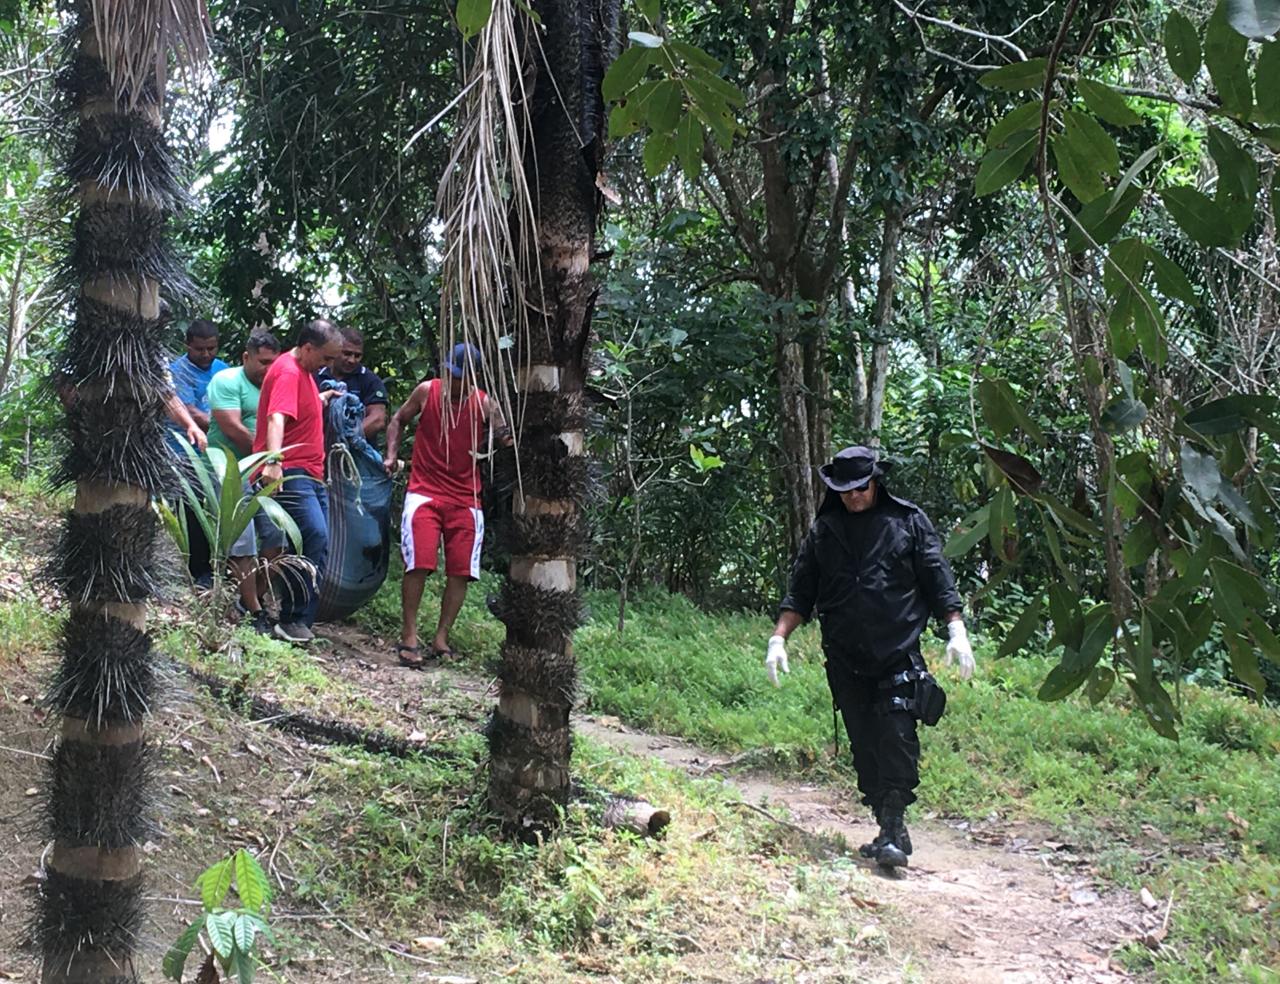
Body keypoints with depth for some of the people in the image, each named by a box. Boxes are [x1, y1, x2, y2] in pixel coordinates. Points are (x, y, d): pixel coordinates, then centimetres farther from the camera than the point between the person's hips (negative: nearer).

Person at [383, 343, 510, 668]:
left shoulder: (484, 405, -1)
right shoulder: (427, 391, -1)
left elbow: (506, 437, -7)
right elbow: (399, 420, 14)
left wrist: (507, 437, -29)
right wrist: (391, 455, 4)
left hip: (466, 499, 2)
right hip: (424, 492, -2)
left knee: (460, 571, 1)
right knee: (418, 564, -13)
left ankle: (441, 638, 13)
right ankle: (408, 636, -2)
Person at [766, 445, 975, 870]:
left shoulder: (909, 521, 4)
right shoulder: (823, 529, 11)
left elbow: (939, 580, 4)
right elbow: (800, 592, 13)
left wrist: (957, 632, -6)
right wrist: (778, 638, 2)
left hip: (898, 656, -3)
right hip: (845, 660, 3)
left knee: (897, 742, -12)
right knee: (864, 747, 6)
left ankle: (894, 828, -9)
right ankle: (888, 830, 14)